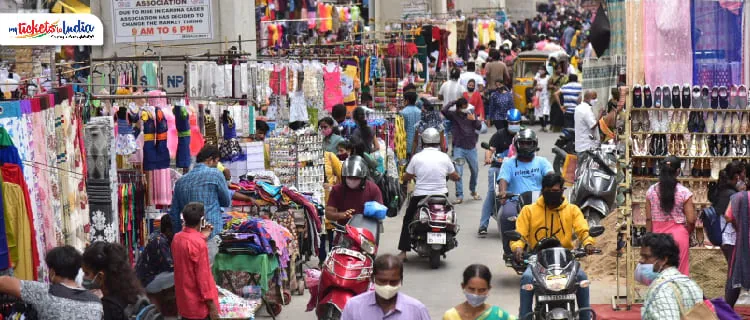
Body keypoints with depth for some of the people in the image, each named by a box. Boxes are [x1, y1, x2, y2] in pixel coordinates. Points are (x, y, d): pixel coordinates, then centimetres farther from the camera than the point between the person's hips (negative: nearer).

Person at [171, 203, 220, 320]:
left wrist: (201, 237, 19)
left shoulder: (177, 238, 3)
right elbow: (203, 276, -21)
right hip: (199, 305, -8)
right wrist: (212, 306, -15)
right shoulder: (198, 243, -22)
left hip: (184, 302, 8)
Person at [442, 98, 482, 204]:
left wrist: (474, 120, -19)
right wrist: (453, 103, -11)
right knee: (458, 172, -11)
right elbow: (443, 110, -19)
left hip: (471, 148, 3)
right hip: (459, 148, -3)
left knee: (475, 171, 14)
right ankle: (459, 195, -5)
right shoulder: (454, 115, -2)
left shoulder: (471, 115, 7)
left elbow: (479, 127, -1)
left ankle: (473, 191, 36)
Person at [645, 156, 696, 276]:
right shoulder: (684, 192, -9)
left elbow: (648, 219, 1)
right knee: (679, 270, 6)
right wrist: (687, 233, 11)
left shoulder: (651, 190, -1)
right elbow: (691, 220, -8)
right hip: (678, 234, -3)